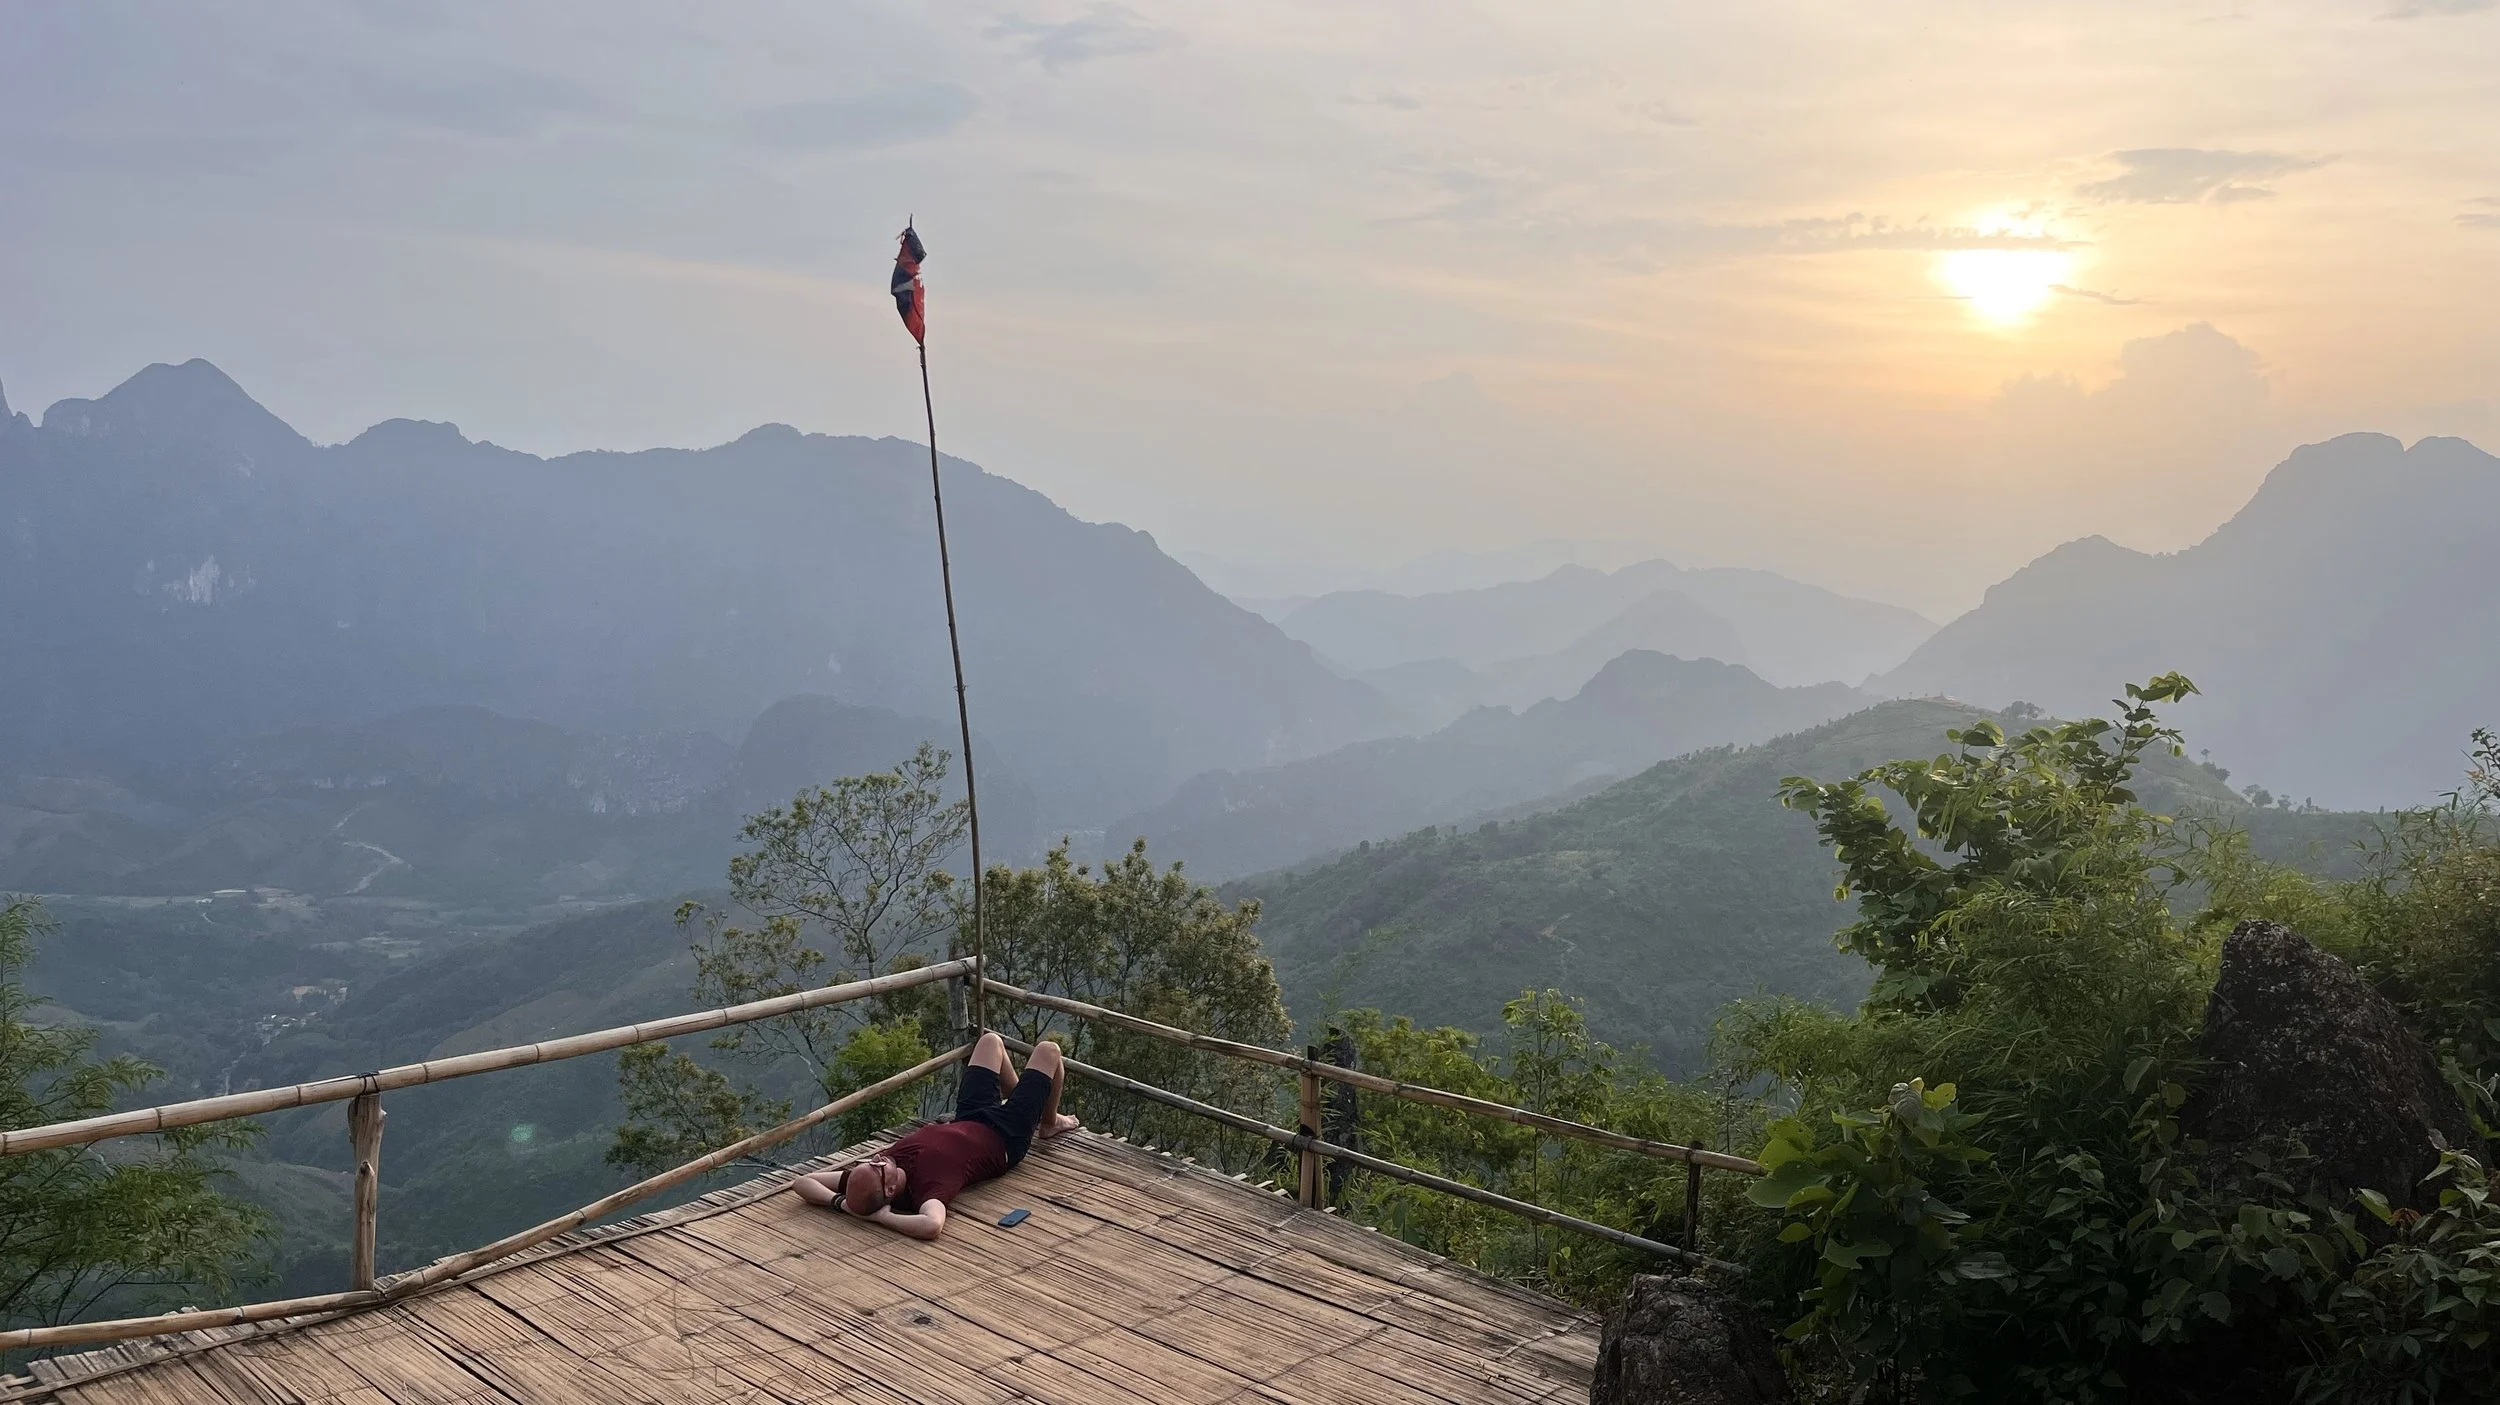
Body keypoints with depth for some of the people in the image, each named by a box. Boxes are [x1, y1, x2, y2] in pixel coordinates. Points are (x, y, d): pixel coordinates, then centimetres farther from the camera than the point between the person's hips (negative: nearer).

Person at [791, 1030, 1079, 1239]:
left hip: (967, 1122, 6)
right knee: (1048, 1050, 10)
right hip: (1004, 1139, -6)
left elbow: (802, 1182, -29)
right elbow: (932, 1225, -70)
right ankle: (1049, 1123, 41)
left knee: (991, 1041, 24)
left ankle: (1017, 1099, 53)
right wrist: (882, 1216, -58)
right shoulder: (928, 1186, -46)